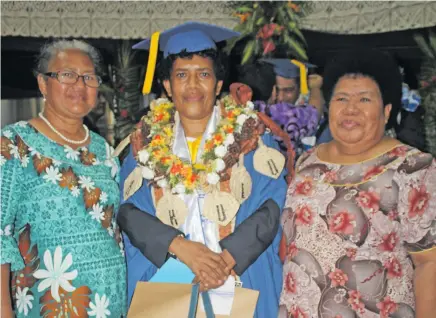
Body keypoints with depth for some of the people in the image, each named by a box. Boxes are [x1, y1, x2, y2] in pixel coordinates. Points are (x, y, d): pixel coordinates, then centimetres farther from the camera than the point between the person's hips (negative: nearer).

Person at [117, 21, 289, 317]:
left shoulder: (252, 137, -1)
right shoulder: (147, 142, 3)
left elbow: (271, 207, -7)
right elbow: (128, 209, -4)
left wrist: (227, 257, -19)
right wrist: (180, 246, -19)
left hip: (240, 283, -1)